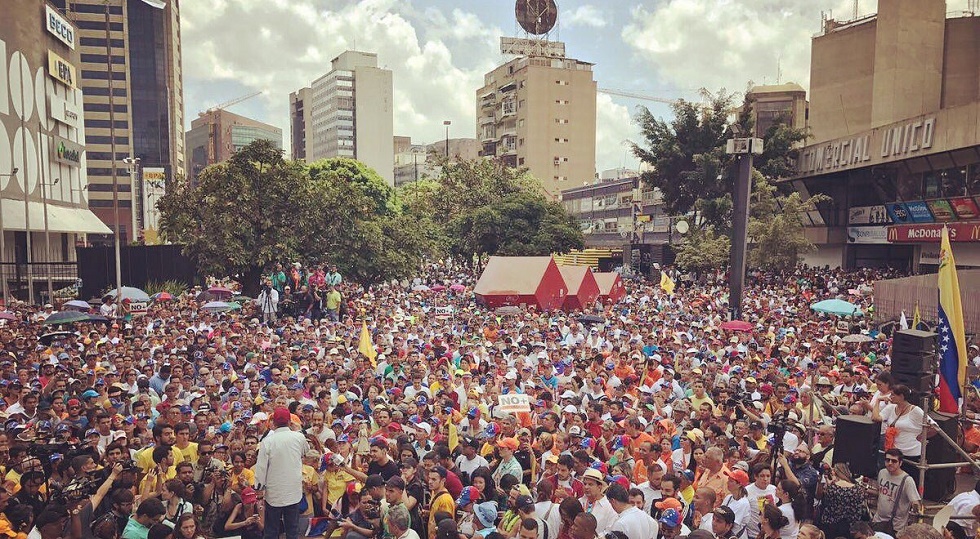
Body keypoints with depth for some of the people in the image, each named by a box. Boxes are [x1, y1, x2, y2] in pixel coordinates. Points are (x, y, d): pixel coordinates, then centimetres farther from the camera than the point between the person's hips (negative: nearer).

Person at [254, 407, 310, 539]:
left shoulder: (267, 441, -13)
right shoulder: (299, 437, -6)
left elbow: (261, 467, -10)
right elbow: (306, 451, 16)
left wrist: (260, 486, 2)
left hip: (274, 492, -1)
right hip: (294, 491, 2)